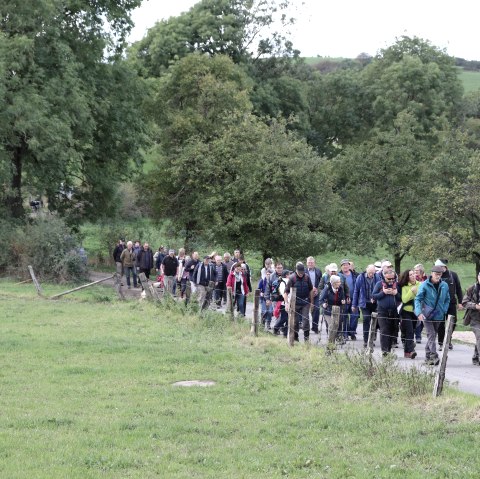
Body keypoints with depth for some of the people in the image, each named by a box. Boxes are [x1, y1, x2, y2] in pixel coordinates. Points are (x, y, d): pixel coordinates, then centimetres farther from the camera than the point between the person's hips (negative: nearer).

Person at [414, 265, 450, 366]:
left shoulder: (444, 286, 3)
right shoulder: (424, 285, -9)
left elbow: (447, 299, 16)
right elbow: (418, 299, -10)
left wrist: (444, 310, 2)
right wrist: (419, 312, -22)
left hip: (438, 315, 5)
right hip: (427, 315, -5)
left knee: (433, 335, 12)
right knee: (431, 335, -12)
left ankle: (428, 357, 22)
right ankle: (434, 356, -17)